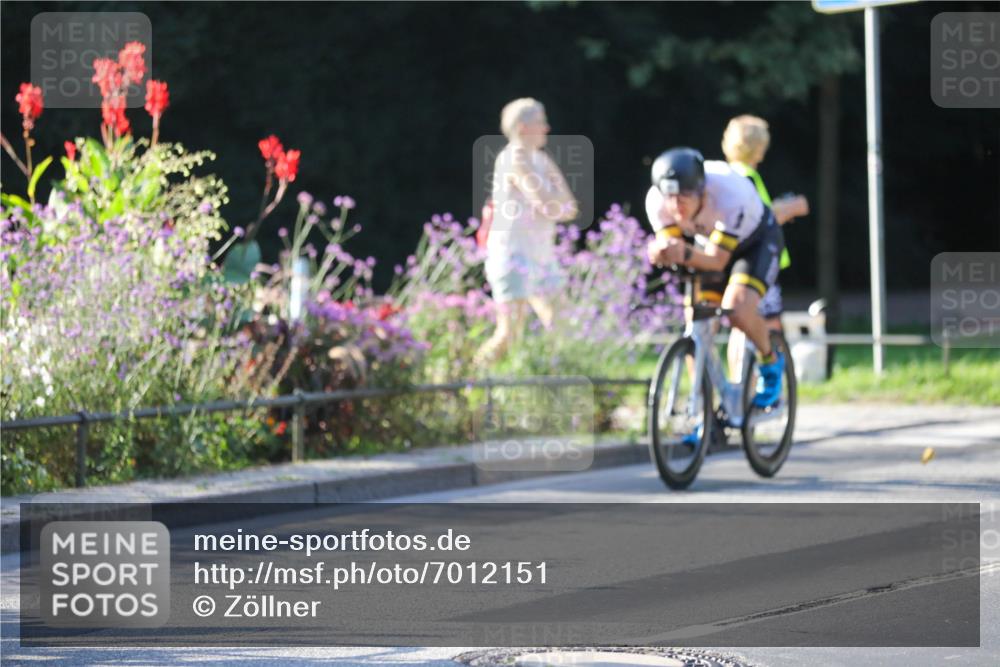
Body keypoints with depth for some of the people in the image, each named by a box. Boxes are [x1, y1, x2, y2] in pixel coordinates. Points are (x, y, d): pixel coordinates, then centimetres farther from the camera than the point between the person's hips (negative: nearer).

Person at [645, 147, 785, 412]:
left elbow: (717, 259, -39)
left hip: (756, 241, -5)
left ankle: (771, 362, 2)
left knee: (738, 310, -28)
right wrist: (659, 252, -49)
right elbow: (668, 244, -24)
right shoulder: (657, 200, -29)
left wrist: (685, 254, -60)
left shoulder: (729, 194, -41)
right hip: (709, 243, 5)